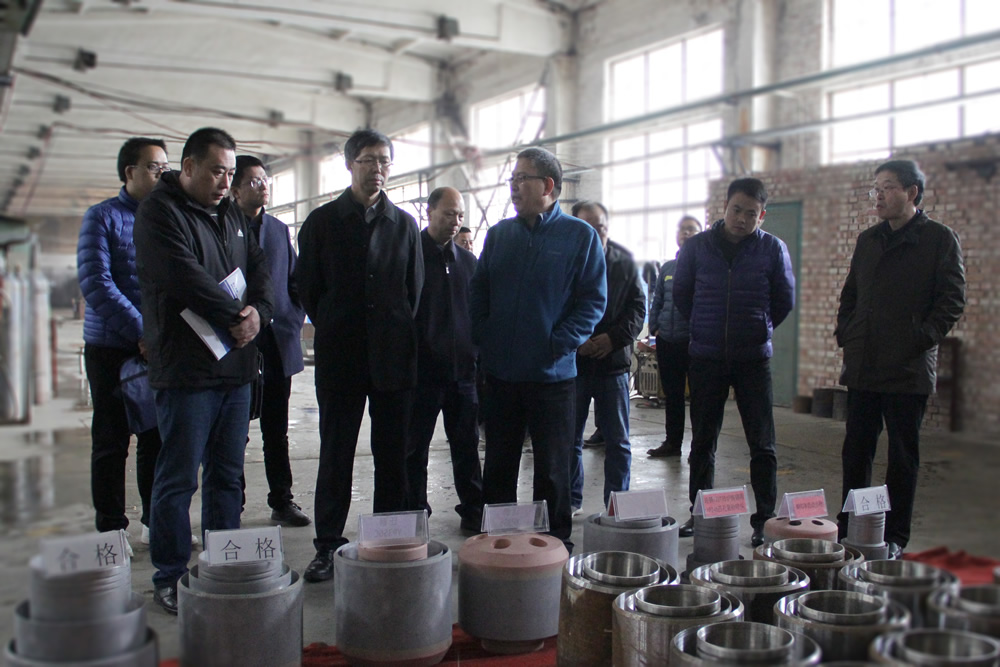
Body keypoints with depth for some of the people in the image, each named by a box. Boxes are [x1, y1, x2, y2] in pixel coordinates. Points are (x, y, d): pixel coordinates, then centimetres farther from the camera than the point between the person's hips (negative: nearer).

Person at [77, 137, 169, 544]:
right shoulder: (103, 217, -3)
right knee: (111, 441, 4)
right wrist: (141, 332, -18)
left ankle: (156, 522, 20)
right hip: (112, 347, -4)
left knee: (157, 439, 8)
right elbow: (95, 283, -12)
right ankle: (111, 529, 14)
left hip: (159, 347, 4)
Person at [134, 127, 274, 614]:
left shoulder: (230, 215, 18)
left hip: (235, 366, 7)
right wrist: (236, 314, -12)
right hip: (186, 368, -7)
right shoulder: (160, 212, -6)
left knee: (227, 476, 12)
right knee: (179, 479, 0)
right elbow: (184, 277, -19)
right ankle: (169, 578, 12)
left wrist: (258, 311, -8)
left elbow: (259, 268, 12)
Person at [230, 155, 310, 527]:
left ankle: (282, 501, 19)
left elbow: (294, 282, 18)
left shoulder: (279, 229, 15)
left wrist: (295, 321, 5)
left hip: (278, 344, 5)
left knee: (277, 430, 11)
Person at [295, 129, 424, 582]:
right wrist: (334, 330, 6)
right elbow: (308, 289, 7)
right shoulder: (322, 222, 5)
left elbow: (415, 289, 13)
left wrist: (400, 335, 7)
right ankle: (328, 547, 14)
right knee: (335, 456, 5)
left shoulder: (404, 224, 10)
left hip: (393, 357, 2)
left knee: (392, 456, 6)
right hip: (340, 358, -1)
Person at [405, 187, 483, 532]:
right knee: (415, 448, 7)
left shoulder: (467, 260, 12)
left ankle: (474, 511, 20)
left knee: (467, 445, 10)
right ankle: (414, 514, 17)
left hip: (463, 369, 4)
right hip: (422, 370, -4)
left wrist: (478, 357, 8)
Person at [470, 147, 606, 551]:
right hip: (500, 372, 4)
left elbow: (593, 300, -5)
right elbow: (479, 291, 13)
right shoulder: (500, 233, 9)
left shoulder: (580, 236, -2)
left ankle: (555, 543, 21)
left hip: (552, 374, -4)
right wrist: (482, 338, 0)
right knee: (498, 465, 13)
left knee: (552, 468, 7)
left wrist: (559, 344, -14)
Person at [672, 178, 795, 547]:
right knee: (702, 442, 9)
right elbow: (681, 295, 12)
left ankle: (765, 520, 10)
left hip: (754, 357, -1)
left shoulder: (773, 248, -1)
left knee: (762, 444, 1)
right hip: (705, 357, 1)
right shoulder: (696, 246, 1)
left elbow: (784, 299, 10)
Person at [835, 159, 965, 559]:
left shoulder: (939, 240, -2)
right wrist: (845, 335, 8)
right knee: (856, 452, 10)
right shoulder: (868, 240, 15)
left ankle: (895, 537, 14)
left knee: (902, 457, 5)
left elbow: (953, 300, -6)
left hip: (908, 371, -5)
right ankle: (849, 528, 22)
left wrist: (922, 339, -14)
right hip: (862, 368, 5)